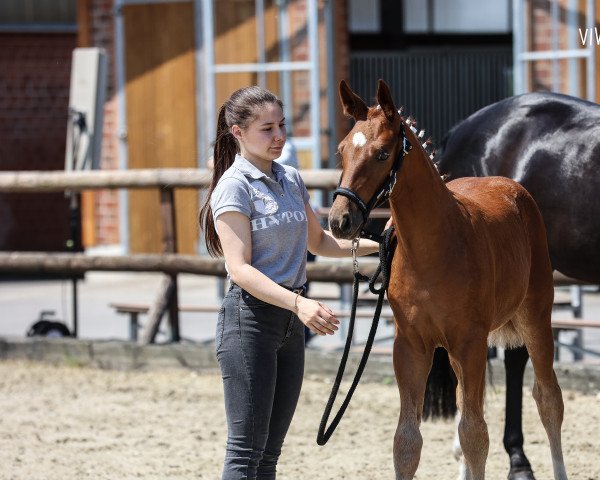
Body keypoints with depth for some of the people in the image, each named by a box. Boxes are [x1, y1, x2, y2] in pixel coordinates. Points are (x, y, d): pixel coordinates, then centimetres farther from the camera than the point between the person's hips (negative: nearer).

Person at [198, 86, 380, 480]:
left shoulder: (291, 180, 10)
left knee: (271, 448, 9)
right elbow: (240, 269, -19)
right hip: (250, 318, -8)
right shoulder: (235, 187, -12)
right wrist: (298, 303, -31)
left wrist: (374, 244, 11)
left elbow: (317, 241, 26)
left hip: (291, 322, 8)